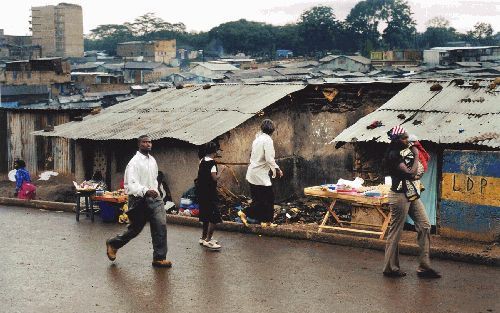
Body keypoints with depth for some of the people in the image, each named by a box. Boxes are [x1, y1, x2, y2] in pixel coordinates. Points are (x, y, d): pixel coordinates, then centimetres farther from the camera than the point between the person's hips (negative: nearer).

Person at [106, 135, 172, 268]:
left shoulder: (152, 160, 11)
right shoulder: (134, 162, -13)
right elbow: (131, 184, -24)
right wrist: (146, 191, -37)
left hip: (154, 198, 6)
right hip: (140, 200, -6)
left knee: (161, 225, -8)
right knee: (135, 228, 8)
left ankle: (159, 258, -2)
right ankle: (113, 244, 33)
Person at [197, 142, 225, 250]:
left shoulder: (202, 161, 8)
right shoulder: (212, 163, -16)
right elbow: (215, 178, -20)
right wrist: (221, 170, -6)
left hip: (201, 191, 9)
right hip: (210, 193, -9)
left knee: (206, 215, 19)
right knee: (214, 217, -5)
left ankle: (203, 237, 28)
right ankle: (208, 240, -6)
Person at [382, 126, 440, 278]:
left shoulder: (402, 153, 12)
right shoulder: (393, 155, -15)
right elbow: (411, 173, -22)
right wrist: (416, 155, -11)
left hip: (411, 194, 9)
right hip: (400, 195, -9)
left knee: (425, 226, 4)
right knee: (395, 232, 0)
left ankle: (424, 267, 8)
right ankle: (390, 268, 12)